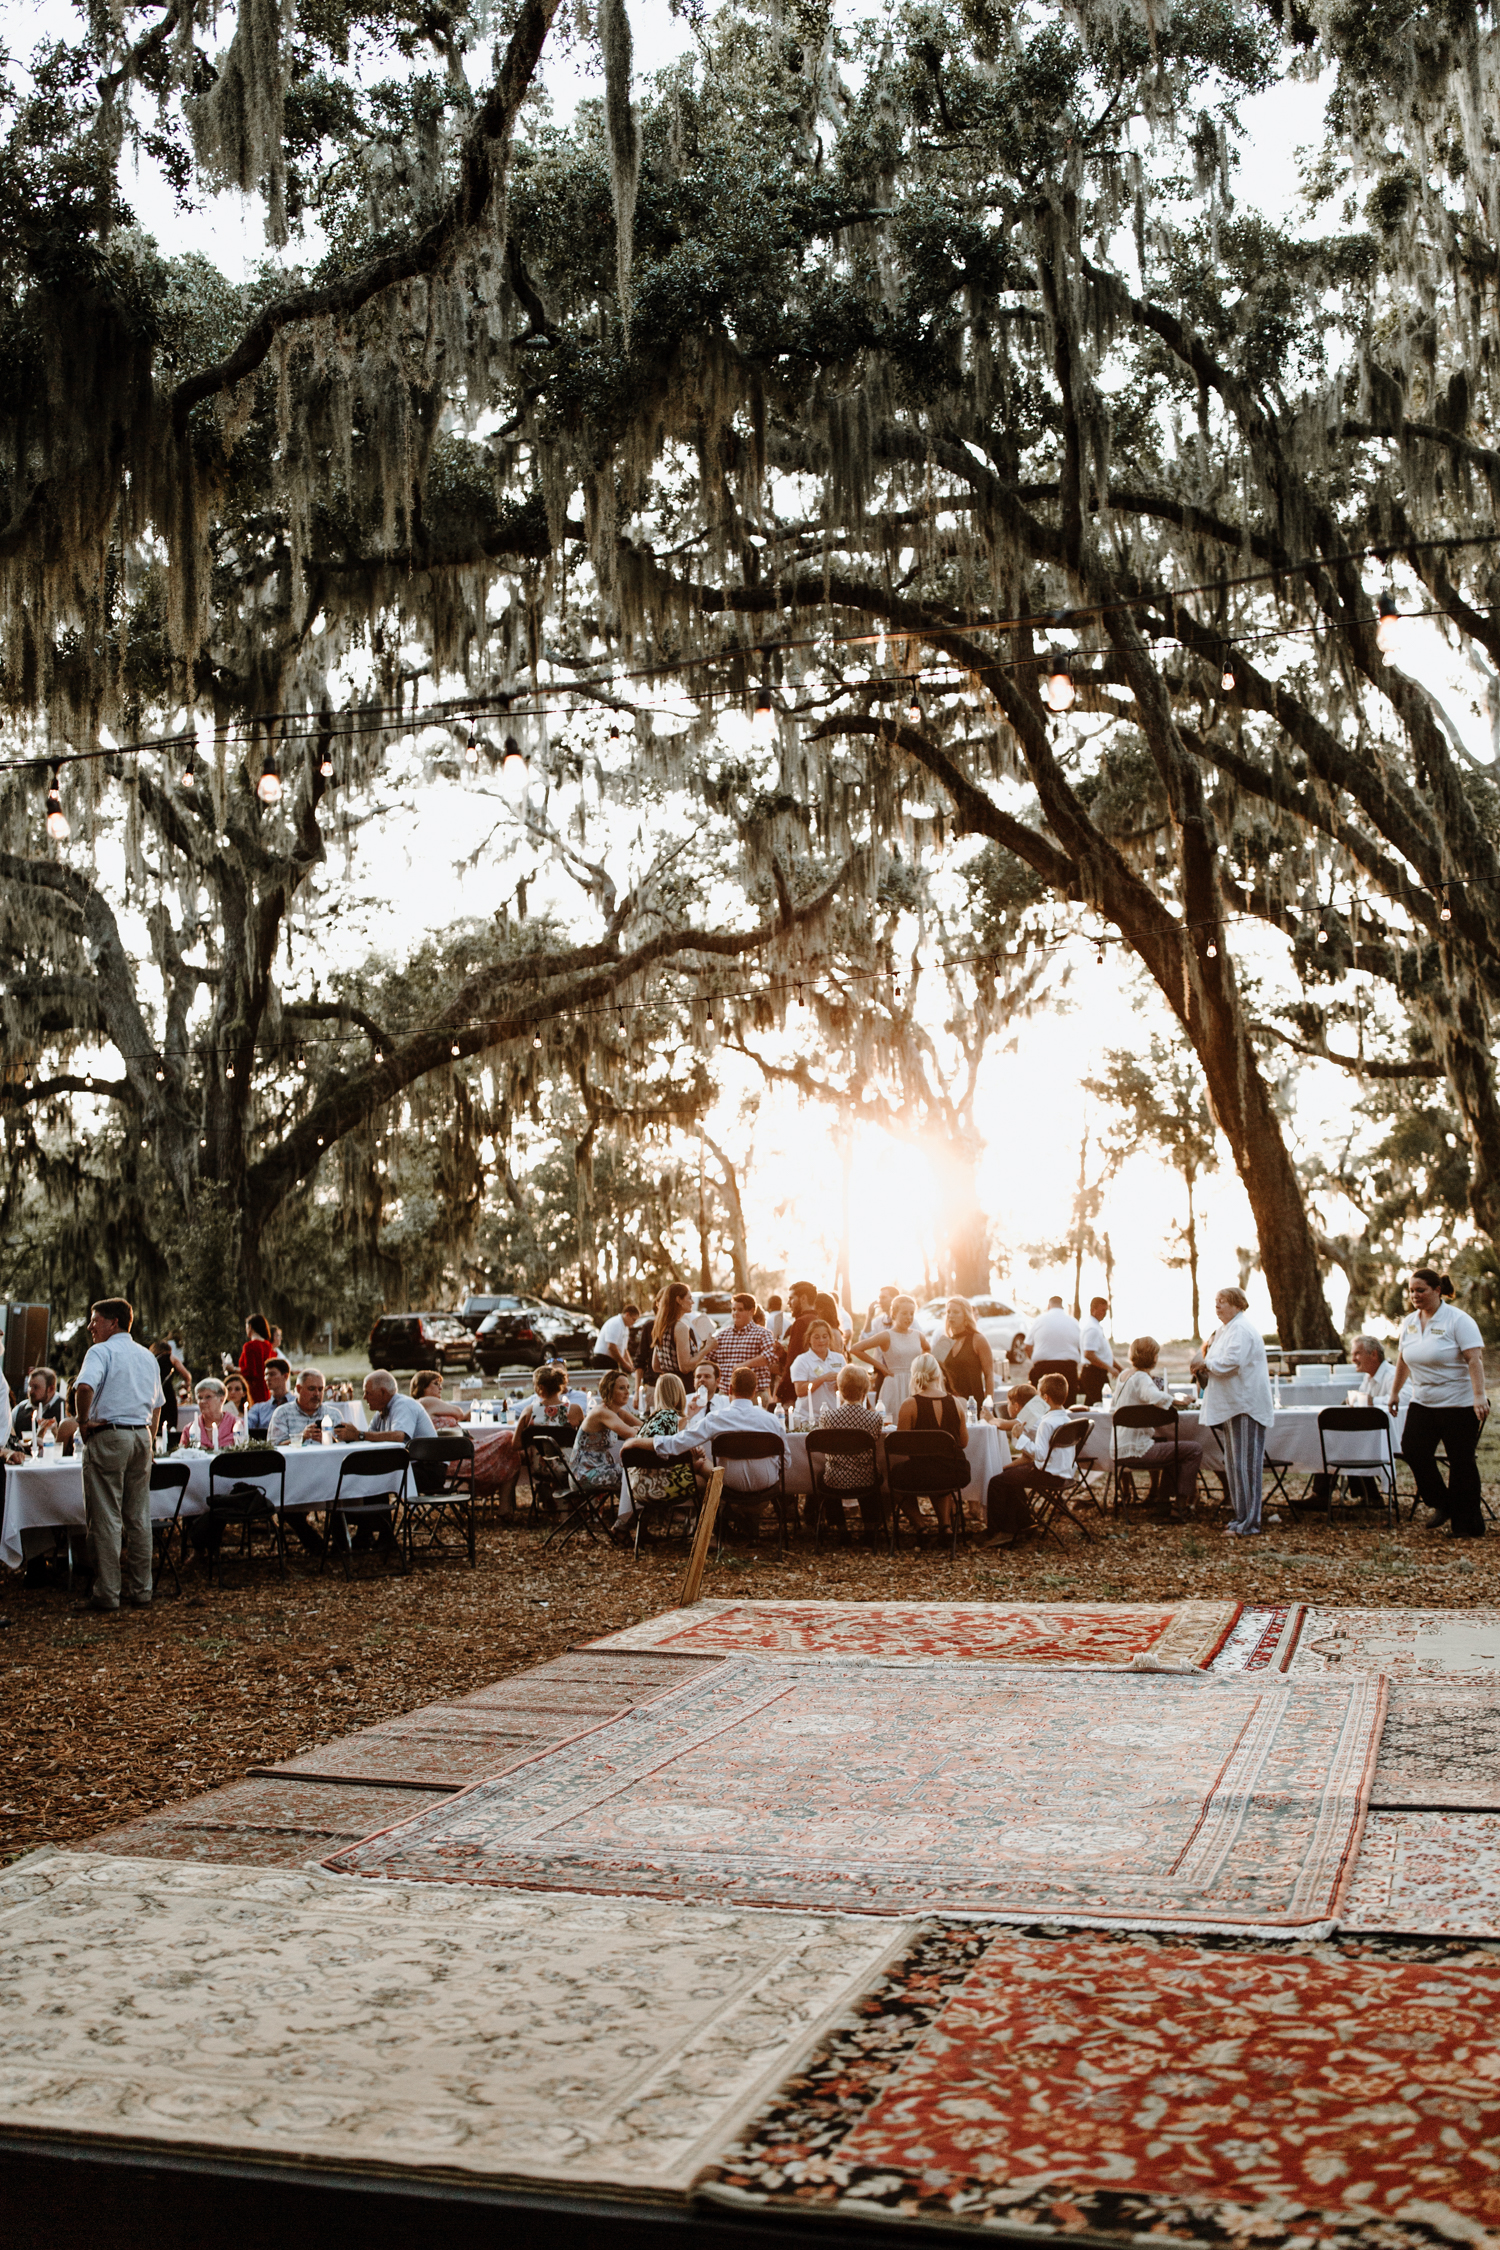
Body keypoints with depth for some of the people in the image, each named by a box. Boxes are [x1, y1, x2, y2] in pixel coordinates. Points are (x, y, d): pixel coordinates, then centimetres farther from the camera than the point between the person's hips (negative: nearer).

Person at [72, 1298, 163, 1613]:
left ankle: (107, 1593, -2)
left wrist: (83, 1421, -13)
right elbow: (157, 1405, 19)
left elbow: (85, 1387, -25)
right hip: (142, 1435, 7)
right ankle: (140, 1590, 11)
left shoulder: (101, 1351, -7)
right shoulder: (148, 1357, 16)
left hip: (108, 1436, -7)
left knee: (106, 1517, -3)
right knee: (139, 1516, 9)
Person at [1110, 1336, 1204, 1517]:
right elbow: (1155, 1398, -36)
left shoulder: (1125, 1375, 13)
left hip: (1122, 1450, 10)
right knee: (1194, 1449, -11)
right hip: (1136, 1451, -10)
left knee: (1169, 1441, 33)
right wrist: (1171, 1398, -14)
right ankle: (1180, 1506, -8)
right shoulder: (1141, 1378, -14)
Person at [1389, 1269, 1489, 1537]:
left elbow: (1475, 1359, -18)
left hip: (1461, 1404, -6)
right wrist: (1395, 1392, 21)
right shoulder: (1409, 1322, 9)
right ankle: (1439, 1504, 13)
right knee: (1413, 1449, -7)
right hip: (1423, 1403, 6)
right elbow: (1403, 1361, 19)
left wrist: (1479, 1396, -27)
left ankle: (1467, 1525, 9)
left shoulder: (1458, 1320, -11)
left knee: (1462, 1462, -2)